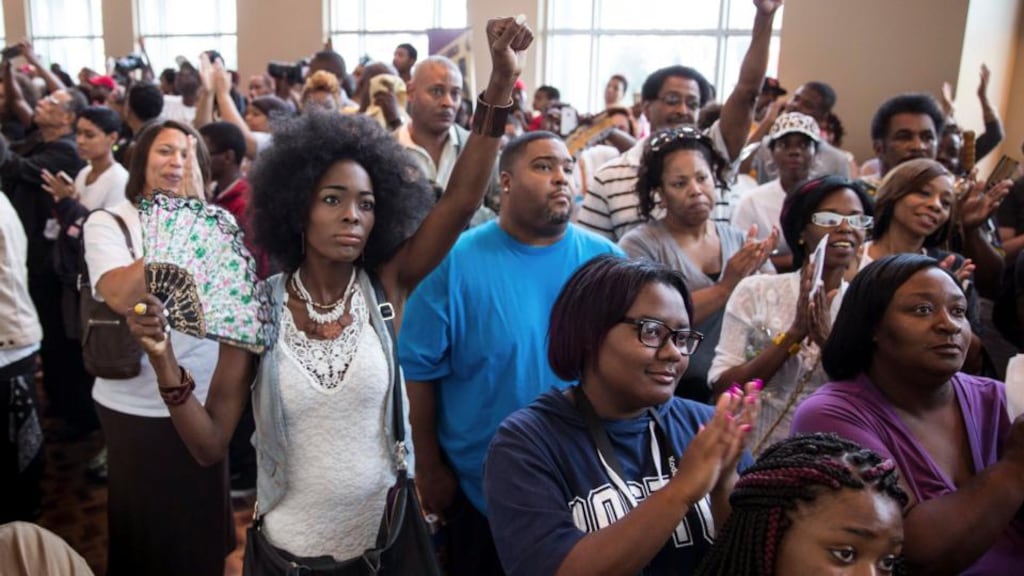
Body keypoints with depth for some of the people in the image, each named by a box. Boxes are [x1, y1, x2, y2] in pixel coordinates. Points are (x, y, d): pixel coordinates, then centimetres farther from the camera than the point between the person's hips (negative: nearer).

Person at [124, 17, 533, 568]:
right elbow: (210, 445, -11)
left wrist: (501, 81, -30)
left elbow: (461, 199, -22)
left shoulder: (385, 285, -11)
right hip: (289, 545, 0)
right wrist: (165, 360, -26)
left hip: (384, 536, 1)